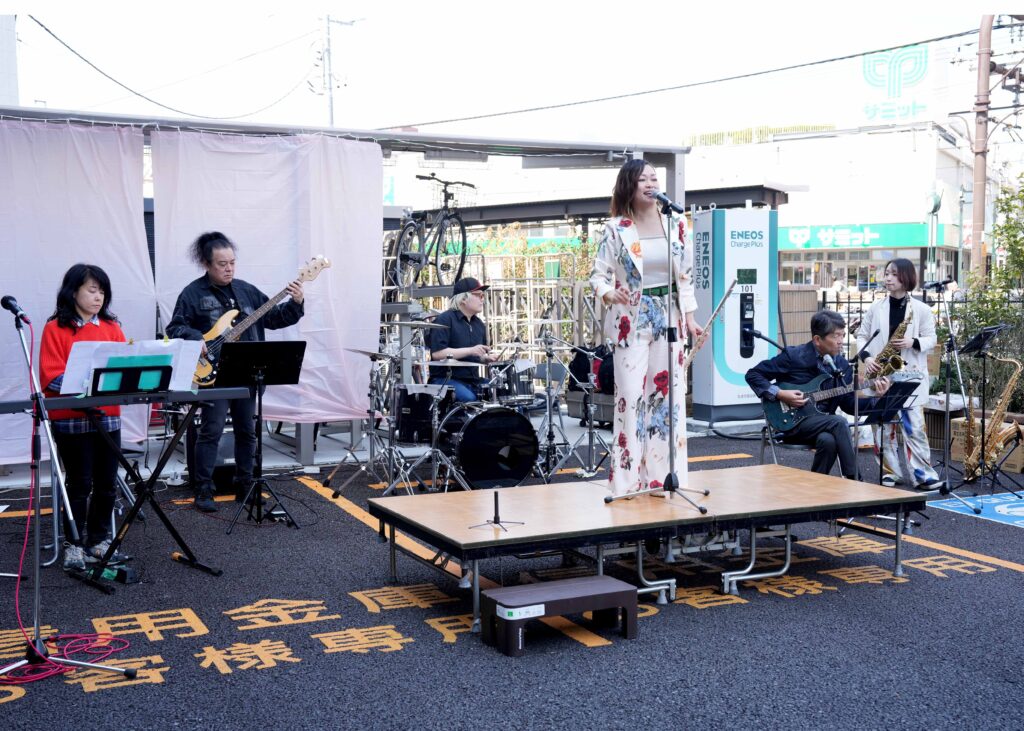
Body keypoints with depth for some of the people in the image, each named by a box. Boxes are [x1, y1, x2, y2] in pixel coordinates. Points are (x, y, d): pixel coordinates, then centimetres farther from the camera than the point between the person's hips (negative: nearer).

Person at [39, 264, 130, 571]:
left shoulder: (111, 327, 11)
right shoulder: (55, 329, -3)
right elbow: (51, 376, -9)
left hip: (108, 416, 5)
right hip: (71, 419, -4)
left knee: (107, 484, 9)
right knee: (80, 484, -1)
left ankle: (99, 540, 22)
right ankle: (73, 545, 11)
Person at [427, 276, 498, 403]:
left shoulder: (479, 324, 17)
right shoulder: (444, 320, -8)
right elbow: (437, 353, -19)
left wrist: (486, 358, 3)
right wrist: (470, 351, -21)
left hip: (472, 380, 8)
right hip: (445, 379, -8)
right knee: (468, 399, -33)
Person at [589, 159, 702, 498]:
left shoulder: (675, 224, 6)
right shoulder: (616, 228, -3)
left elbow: (684, 275, 11)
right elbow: (598, 273, -3)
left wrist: (689, 317, 6)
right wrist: (608, 294, -24)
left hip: (667, 316, 4)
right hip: (631, 318, -3)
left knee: (668, 394, 4)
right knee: (631, 397, -5)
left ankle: (664, 477, 13)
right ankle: (627, 480, 3)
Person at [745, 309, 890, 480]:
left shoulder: (843, 365, 7)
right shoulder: (793, 356, -9)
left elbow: (849, 405, 6)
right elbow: (753, 374, -5)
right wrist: (779, 394, -15)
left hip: (824, 424, 4)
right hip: (792, 422, -4)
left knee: (828, 440, -33)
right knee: (839, 423, -29)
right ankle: (853, 481, -25)